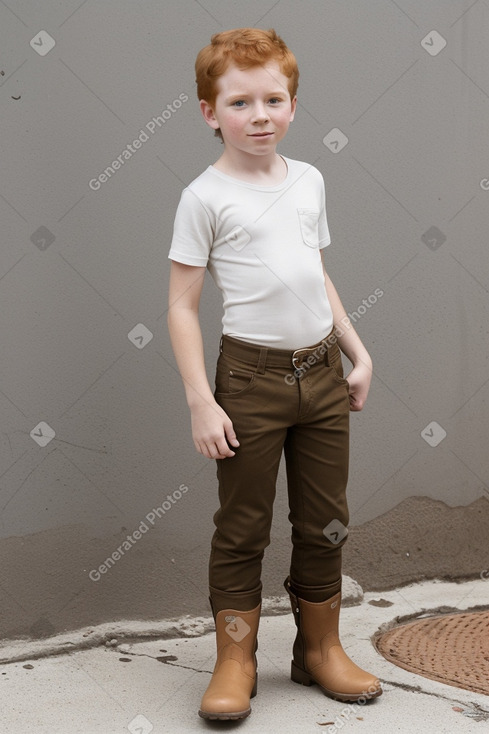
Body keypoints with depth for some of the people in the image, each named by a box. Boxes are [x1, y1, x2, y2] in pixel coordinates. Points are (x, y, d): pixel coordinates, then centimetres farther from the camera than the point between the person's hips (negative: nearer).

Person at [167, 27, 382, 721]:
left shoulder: (308, 180, 9)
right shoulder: (206, 196, -7)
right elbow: (182, 306, -8)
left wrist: (358, 352, 14)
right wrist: (201, 403, -14)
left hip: (322, 372, 5)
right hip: (253, 376, -5)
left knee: (325, 522, 13)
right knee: (243, 528, 5)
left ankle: (321, 648, 30)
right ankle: (236, 661, 21)